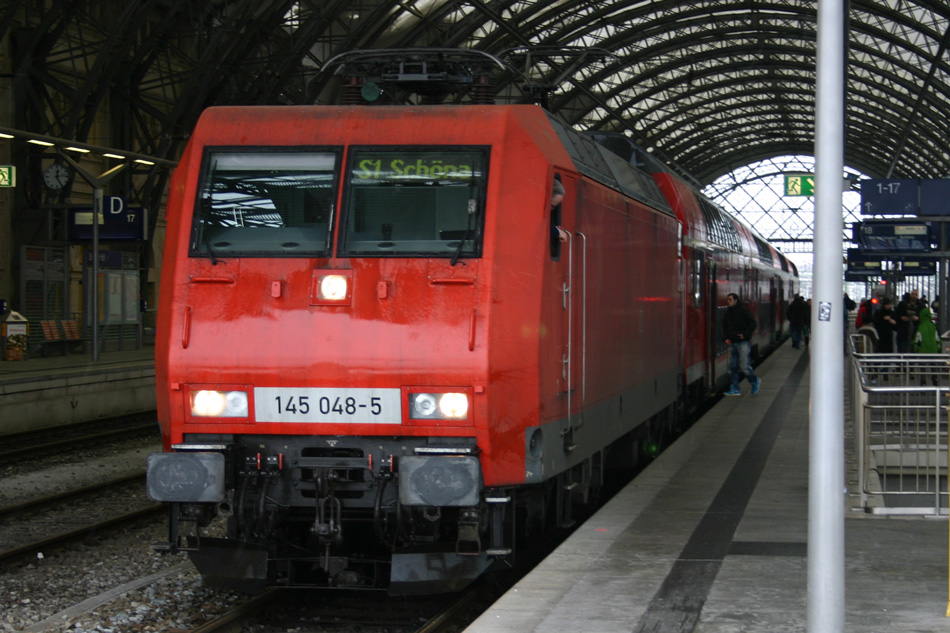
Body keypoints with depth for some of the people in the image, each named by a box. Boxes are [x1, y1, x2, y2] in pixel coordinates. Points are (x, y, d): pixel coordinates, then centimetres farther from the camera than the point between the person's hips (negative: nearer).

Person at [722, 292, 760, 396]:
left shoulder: (743, 310, -5)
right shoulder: (727, 313, 14)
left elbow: (752, 323, -7)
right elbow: (725, 328, 22)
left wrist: (745, 334, -17)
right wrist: (725, 338, 5)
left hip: (743, 342, -7)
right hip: (732, 343, 7)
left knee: (744, 366, -9)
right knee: (733, 367, 4)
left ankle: (755, 381, 16)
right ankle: (735, 389, 10)